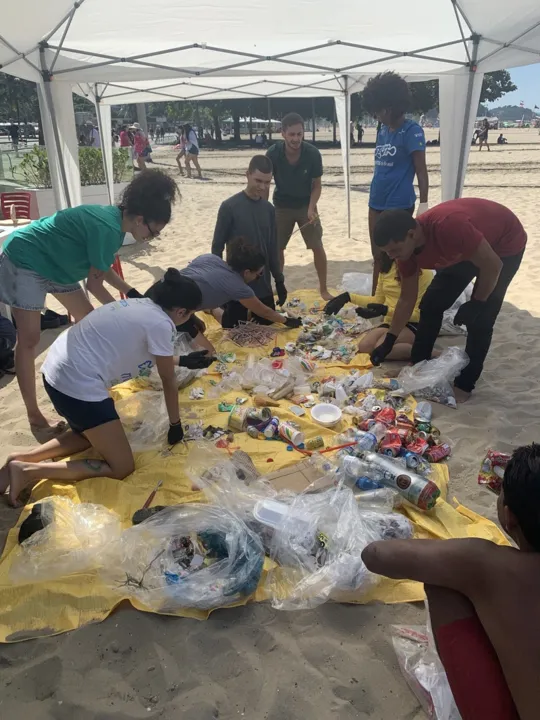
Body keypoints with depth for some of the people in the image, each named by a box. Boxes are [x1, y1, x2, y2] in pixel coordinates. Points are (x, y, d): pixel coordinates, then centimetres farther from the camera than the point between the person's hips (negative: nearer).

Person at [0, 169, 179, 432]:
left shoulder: (115, 218, 0)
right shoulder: (108, 228, -29)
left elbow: (102, 268, 12)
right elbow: (95, 284, -21)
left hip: (53, 263, 10)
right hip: (25, 261, -10)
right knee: (29, 340, -8)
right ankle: (34, 414, 0)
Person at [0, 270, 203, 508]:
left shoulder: (140, 305, 14)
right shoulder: (161, 324, -11)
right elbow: (168, 380, 0)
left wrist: (182, 360, 47)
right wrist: (175, 425, 12)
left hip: (56, 372, 10)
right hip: (78, 385, -10)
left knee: (90, 434, 33)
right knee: (122, 468, 1)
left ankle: (22, 459, 18)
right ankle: (29, 470, -2)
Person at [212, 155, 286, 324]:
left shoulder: (269, 209, 4)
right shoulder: (229, 207, -12)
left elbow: (272, 249, 10)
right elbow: (217, 247, -7)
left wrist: (279, 280, 9)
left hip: (263, 285, 5)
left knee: (267, 325, 12)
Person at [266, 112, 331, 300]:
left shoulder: (313, 154, -21)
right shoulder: (273, 153, -21)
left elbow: (317, 184, -9)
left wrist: (311, 208, -24)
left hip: (306, 205, 0)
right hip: (281, 205, 1)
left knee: (318, 247, -3)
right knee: (276, 248, 2)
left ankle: (323, 289, 12)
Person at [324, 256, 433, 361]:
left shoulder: (423, 272, -13)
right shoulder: (387, 267, 8)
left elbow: (419, 313, -15)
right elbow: (378, 300, 17)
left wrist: (386, 310, -25)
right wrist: (348, 297, 6)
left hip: (413, 324, -6)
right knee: (364, 347, -22)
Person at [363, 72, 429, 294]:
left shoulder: (411, 130, -8)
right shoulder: (382, 130, 12)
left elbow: (421, 170, -11)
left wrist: (424, 203, -19)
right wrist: (374, 196, 16)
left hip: (399, 205, -7)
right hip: (376, 203, 7)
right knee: (378, 256, 13)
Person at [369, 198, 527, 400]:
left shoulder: (448, 226, -43)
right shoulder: (406, 248, -18)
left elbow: (492, 266, -31)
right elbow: (407, 300, -6)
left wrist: (476, 304, -19)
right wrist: (388, 341, -6)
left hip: (506, 243, -6)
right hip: (466, 248, 7)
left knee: (480, 319, -11)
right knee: (431, 304, 2)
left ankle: (465, 385, 4)